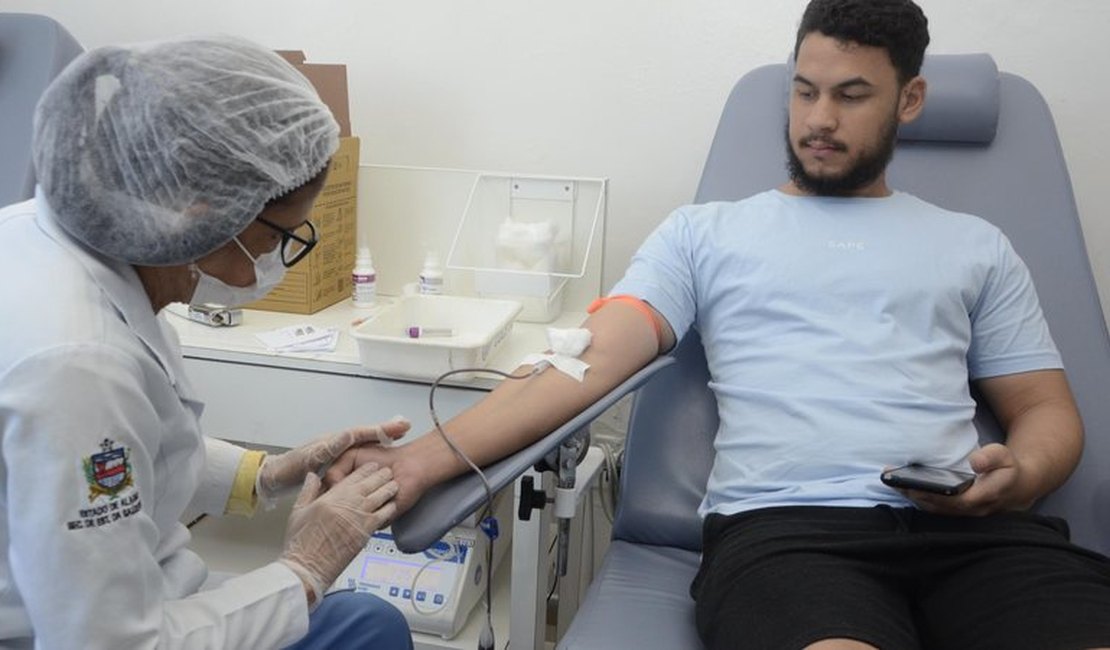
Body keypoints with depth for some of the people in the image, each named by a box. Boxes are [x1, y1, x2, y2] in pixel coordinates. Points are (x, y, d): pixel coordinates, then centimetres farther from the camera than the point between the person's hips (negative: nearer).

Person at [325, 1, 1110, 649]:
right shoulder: (706, 232, 14)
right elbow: (590, 363, 3)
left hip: (969, 528, 3)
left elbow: (1047, 409, 21)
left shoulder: (974, 245, 21)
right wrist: (425, 458, -11)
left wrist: (1020, 473, -5)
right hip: (785, 525, -2)